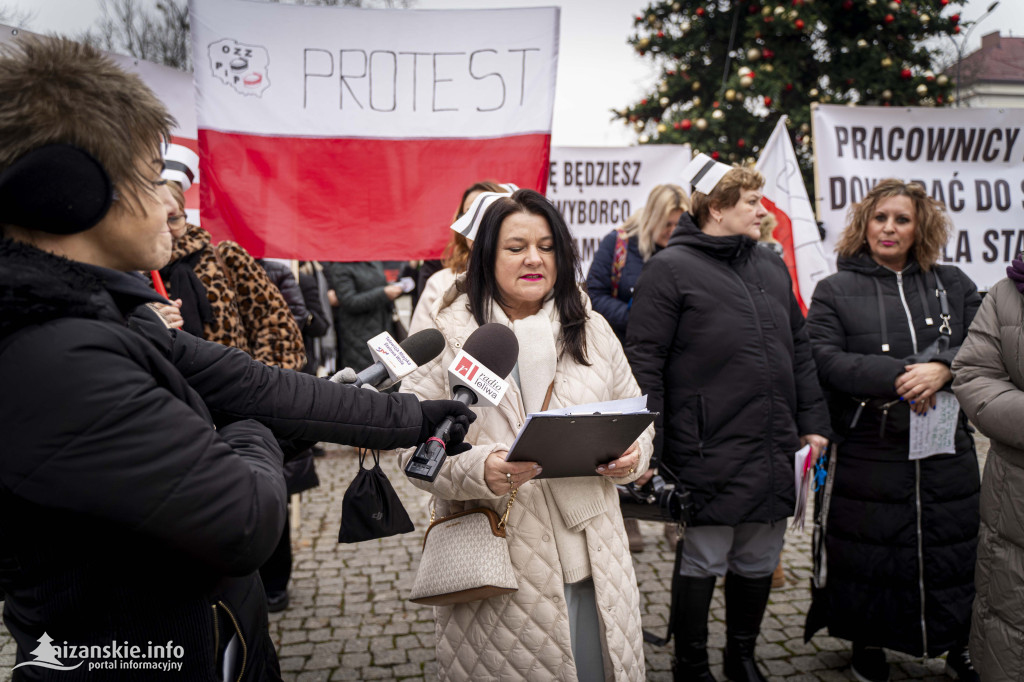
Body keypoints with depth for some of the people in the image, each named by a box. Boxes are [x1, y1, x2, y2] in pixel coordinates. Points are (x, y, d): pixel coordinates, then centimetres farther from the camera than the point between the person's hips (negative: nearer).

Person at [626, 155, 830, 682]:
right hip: (709, 455, -6)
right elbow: (643, 360, -10)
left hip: (774, 453, 7)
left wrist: (812, 421, 14)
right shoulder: (671, 268, -7)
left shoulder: (771, 266, 15)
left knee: (758, 562, 17)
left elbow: (799, 350, 19)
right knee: (701, 564, 5)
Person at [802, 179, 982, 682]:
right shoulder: (835, 291, 3)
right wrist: (899, 378, -18)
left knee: (955, 551, 9)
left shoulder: (952, 285, 11)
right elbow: (824, 360, -10)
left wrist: (943, 368, -17)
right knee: (869, 553, 6)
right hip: (867, 451, -2)